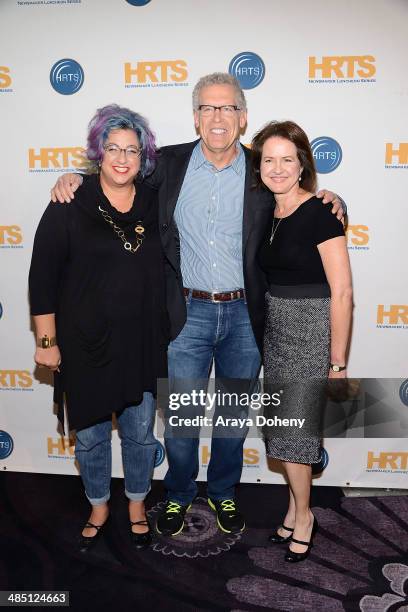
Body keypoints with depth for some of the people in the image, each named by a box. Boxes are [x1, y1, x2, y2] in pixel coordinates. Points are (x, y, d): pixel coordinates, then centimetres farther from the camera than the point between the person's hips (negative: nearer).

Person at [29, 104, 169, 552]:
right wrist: (47, 341, -7)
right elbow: (43, 276, -7)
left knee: (139, 431, 15)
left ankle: (136, 505, 40)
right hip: (84, 343, -2)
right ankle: (98, 508, 40)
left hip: (141, 342, 2)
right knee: (90, 434, 14)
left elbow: (162, 268, 13)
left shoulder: (154, 203, 1)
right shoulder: (71, 205, -8)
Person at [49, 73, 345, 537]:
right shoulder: (169, 163, 1)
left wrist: (330, 200, -8)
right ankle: (178, 495, 37)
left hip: (244, 315, 1)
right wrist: (75, 178, -2)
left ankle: (223, 493, 40)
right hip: (187, 312, 0)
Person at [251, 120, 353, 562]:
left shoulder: (320, 213, -13)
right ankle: (297, 507, 33)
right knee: (284, 426, 13)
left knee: (291, 429, 2)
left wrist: (337, 362, -14)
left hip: (310, 331, -6)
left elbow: (341, 292, -15)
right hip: (275, 328, 6)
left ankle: (302, 515, 26)